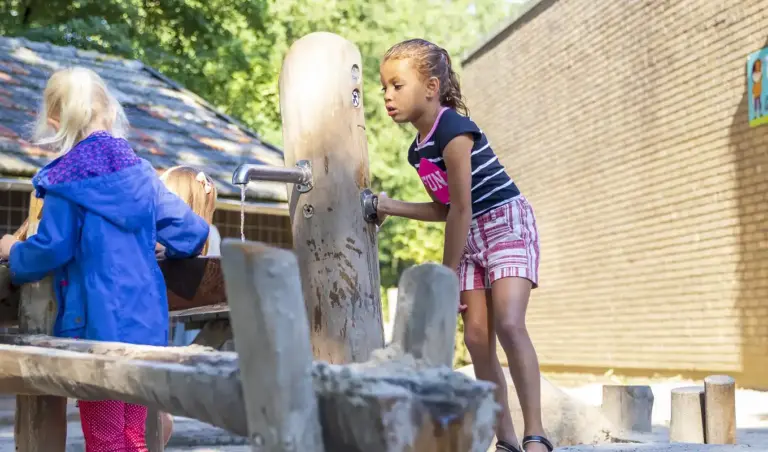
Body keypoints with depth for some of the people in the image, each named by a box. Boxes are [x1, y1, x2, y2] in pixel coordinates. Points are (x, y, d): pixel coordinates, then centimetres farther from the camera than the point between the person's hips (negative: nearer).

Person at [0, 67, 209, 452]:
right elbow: (191, 232, 5)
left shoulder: (66, 180, -9)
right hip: (147, 324, 5)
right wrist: (166, 252, 26)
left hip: (97, 324, -5)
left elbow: (50, 250, -11)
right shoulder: (140, 172, 6)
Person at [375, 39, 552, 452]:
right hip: (470, 236, 9)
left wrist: (447, 274, -12)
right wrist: (391, 207, 3)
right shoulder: (417, 148, 9)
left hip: (507, 224, -9)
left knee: (508, 324, -24)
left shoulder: (453, 130, -18)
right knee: (476, 337, -1)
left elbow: (462, 208, -18)